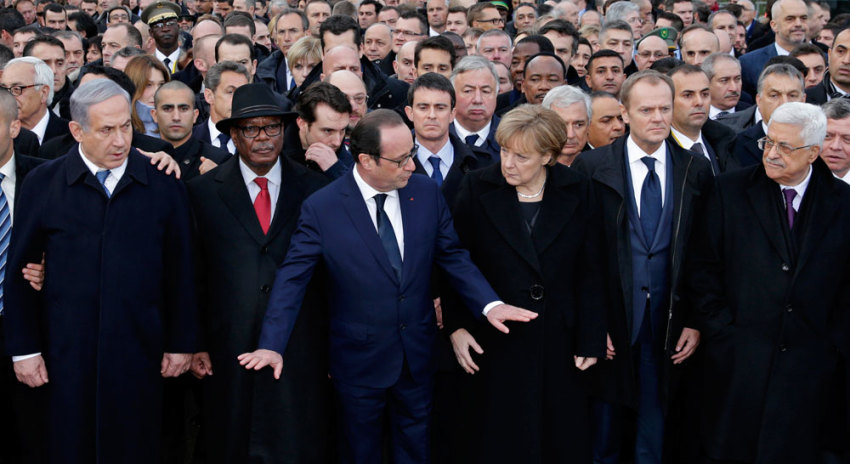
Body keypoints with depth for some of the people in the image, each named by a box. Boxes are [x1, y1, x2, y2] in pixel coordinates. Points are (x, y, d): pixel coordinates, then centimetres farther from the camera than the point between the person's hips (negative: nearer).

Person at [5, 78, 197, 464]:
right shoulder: (42, 183, -1)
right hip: (66, 354, 0)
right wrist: (24, 348, 1)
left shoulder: (163, 183, 0)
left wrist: (181, 343, 3)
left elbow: (180, 270, 3)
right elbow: (20, 271, 3)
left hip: (140, 350, 0)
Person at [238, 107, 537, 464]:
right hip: (359, 360, -3)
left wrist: (490, 304, -12)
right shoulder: (321, 208, -15)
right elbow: (292, 278, -12)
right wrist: (272, 344, -21)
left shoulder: (427, 192, -6)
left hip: (417, 356, 3)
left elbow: (452, 256, 2)